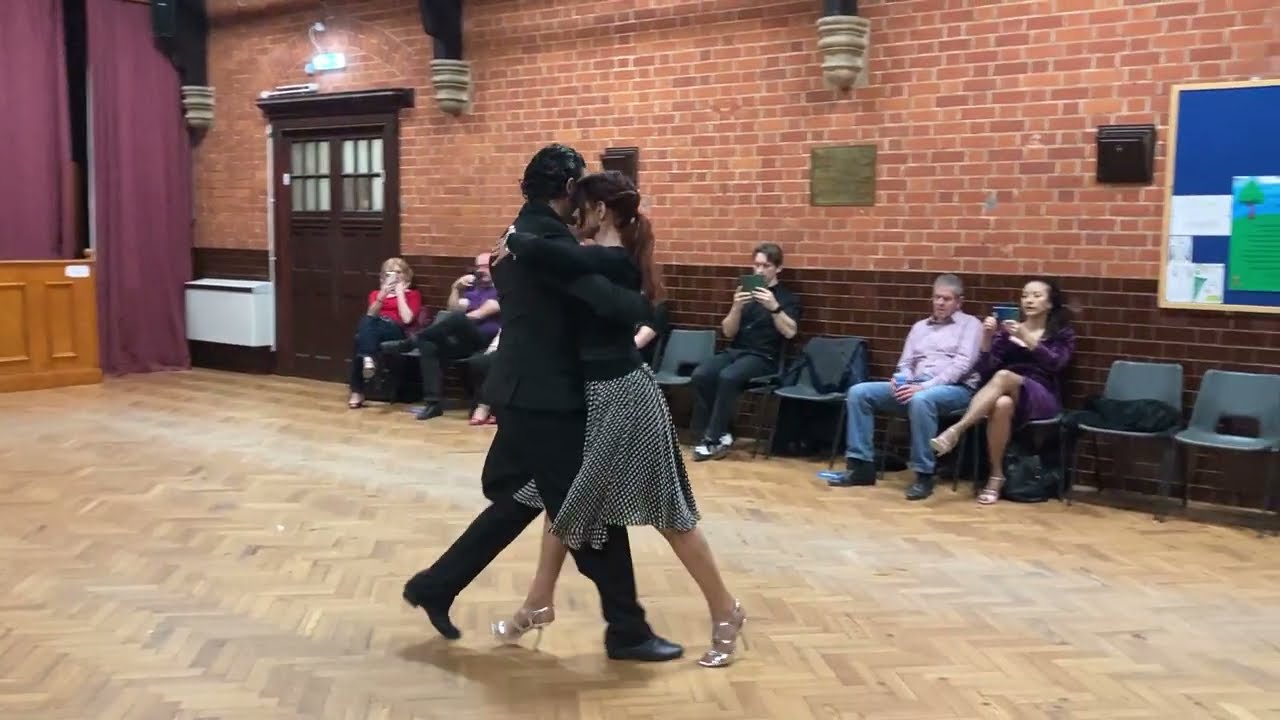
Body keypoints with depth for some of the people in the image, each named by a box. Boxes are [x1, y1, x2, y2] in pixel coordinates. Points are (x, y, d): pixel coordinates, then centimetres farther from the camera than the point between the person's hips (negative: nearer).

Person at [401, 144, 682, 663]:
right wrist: (653, 307, -10)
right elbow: (606, 299, -29)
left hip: (527, 390, 10)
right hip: (543, 395, -10)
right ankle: (627, 630, 11)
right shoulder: (546, 237, -19)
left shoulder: (522, 233, 14)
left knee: (519, 499, 19)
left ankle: (435, 586, 27)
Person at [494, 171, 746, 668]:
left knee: (666, 509, 2)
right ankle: (539, 604, 31)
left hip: (622, 396, -10)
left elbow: (533, 252, -33)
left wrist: (511, 240, -13)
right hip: (595, 394, 10)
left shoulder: (608, 263, -22)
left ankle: (725, 611, 18)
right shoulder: (611, 260, 8)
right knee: (566, 498, 16)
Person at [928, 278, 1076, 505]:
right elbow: (984, 371, 8)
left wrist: (1026, 338, -22)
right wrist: (987, 339, -8)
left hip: (1043, 399, -2)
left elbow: (1055, 364, -10)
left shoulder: (1062, 333, 13)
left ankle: (955, 430, -46)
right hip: (1008, 394, 2)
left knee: (1003, 376, -36)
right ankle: (996, 476, -31)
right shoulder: (1007, 329, 18)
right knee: (1002, 404, -39)